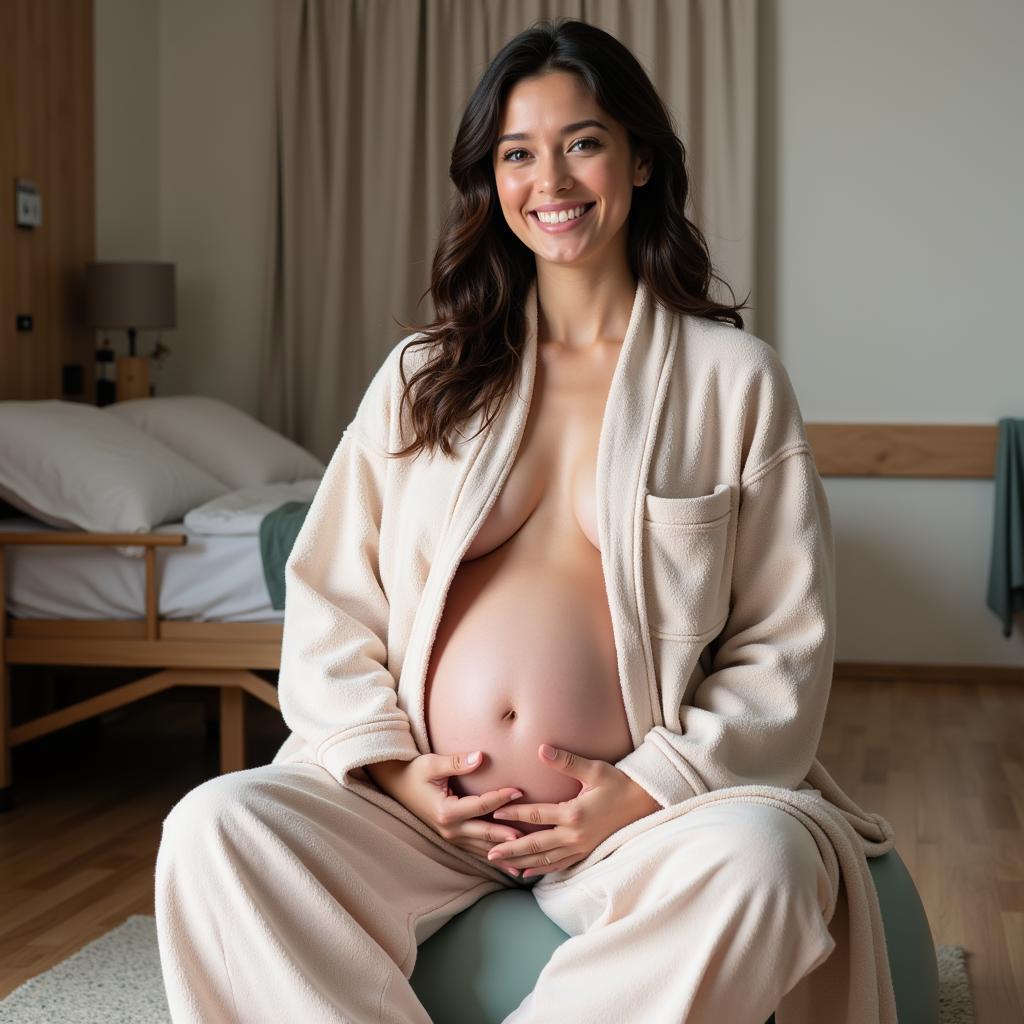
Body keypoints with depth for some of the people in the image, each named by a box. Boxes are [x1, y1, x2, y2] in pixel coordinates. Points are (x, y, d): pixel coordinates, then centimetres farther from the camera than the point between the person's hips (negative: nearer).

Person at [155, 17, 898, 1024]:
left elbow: (785, 642, 3)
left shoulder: (734, 376, 7)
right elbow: (329, 600, 11)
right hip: (421, 800, 2)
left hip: (642, 802, -1)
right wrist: (392, 766, -6)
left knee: (759, 859, -35)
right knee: (211, 830, -26)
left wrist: (648, 791, -10)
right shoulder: (422, 374, 15)